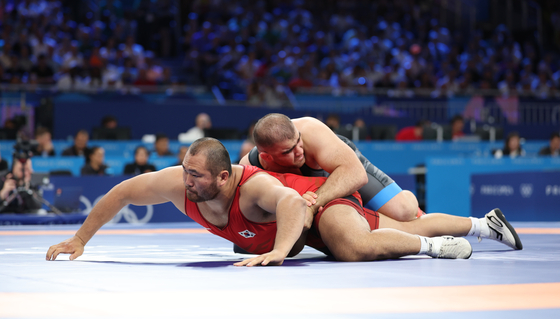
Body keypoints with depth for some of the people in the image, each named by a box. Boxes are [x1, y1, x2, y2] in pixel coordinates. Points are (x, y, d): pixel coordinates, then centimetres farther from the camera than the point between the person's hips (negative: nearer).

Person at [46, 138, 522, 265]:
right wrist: (79, 240, -17)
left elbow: (291, 200, -61)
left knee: (355, 248, -40)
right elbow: (123, 192, -15)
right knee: (407, 228, 18)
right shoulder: (178, 182, -25)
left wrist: (279, 252, -72)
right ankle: (486, 224, 36)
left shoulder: (252, 186, -43)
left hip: (324, 202, -6)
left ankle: (437, 246, -13)